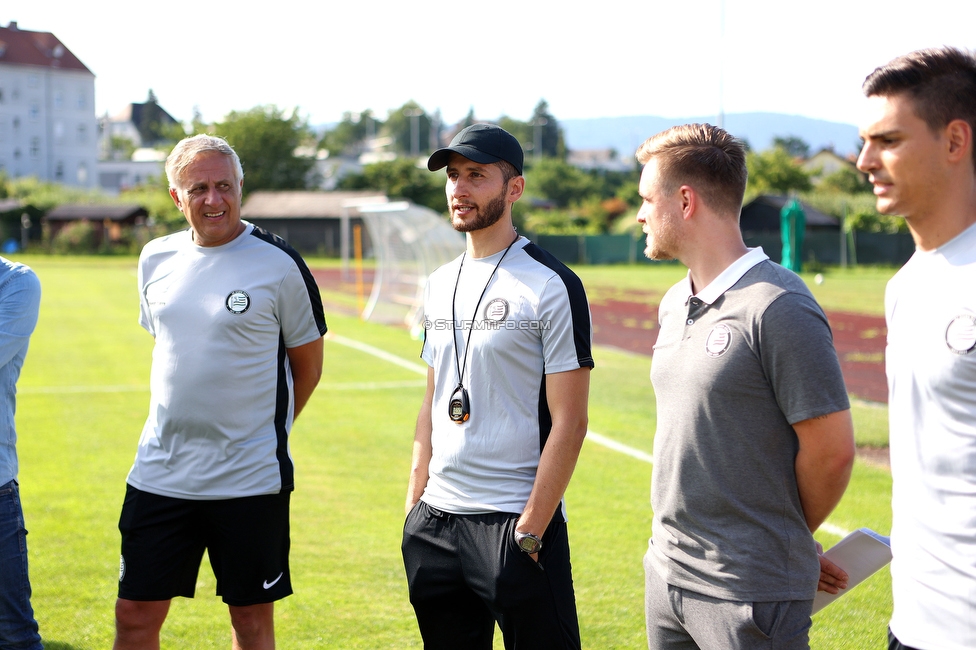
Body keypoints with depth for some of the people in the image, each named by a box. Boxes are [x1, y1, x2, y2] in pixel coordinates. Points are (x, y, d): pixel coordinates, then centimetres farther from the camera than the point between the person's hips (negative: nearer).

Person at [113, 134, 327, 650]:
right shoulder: (156, 259, 7)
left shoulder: (278, 264, -8)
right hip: (159, 472, 4)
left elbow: (307, 365, 2)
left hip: (251, 477, -4)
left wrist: (265, 430, 5)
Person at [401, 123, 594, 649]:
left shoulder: (551, 285, -9)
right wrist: (415, 501, 11)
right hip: (435, 521, 6)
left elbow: (569, 422, -12)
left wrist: (530, 529, -15)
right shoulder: (440, 285, 12)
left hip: (515, 523, -6)